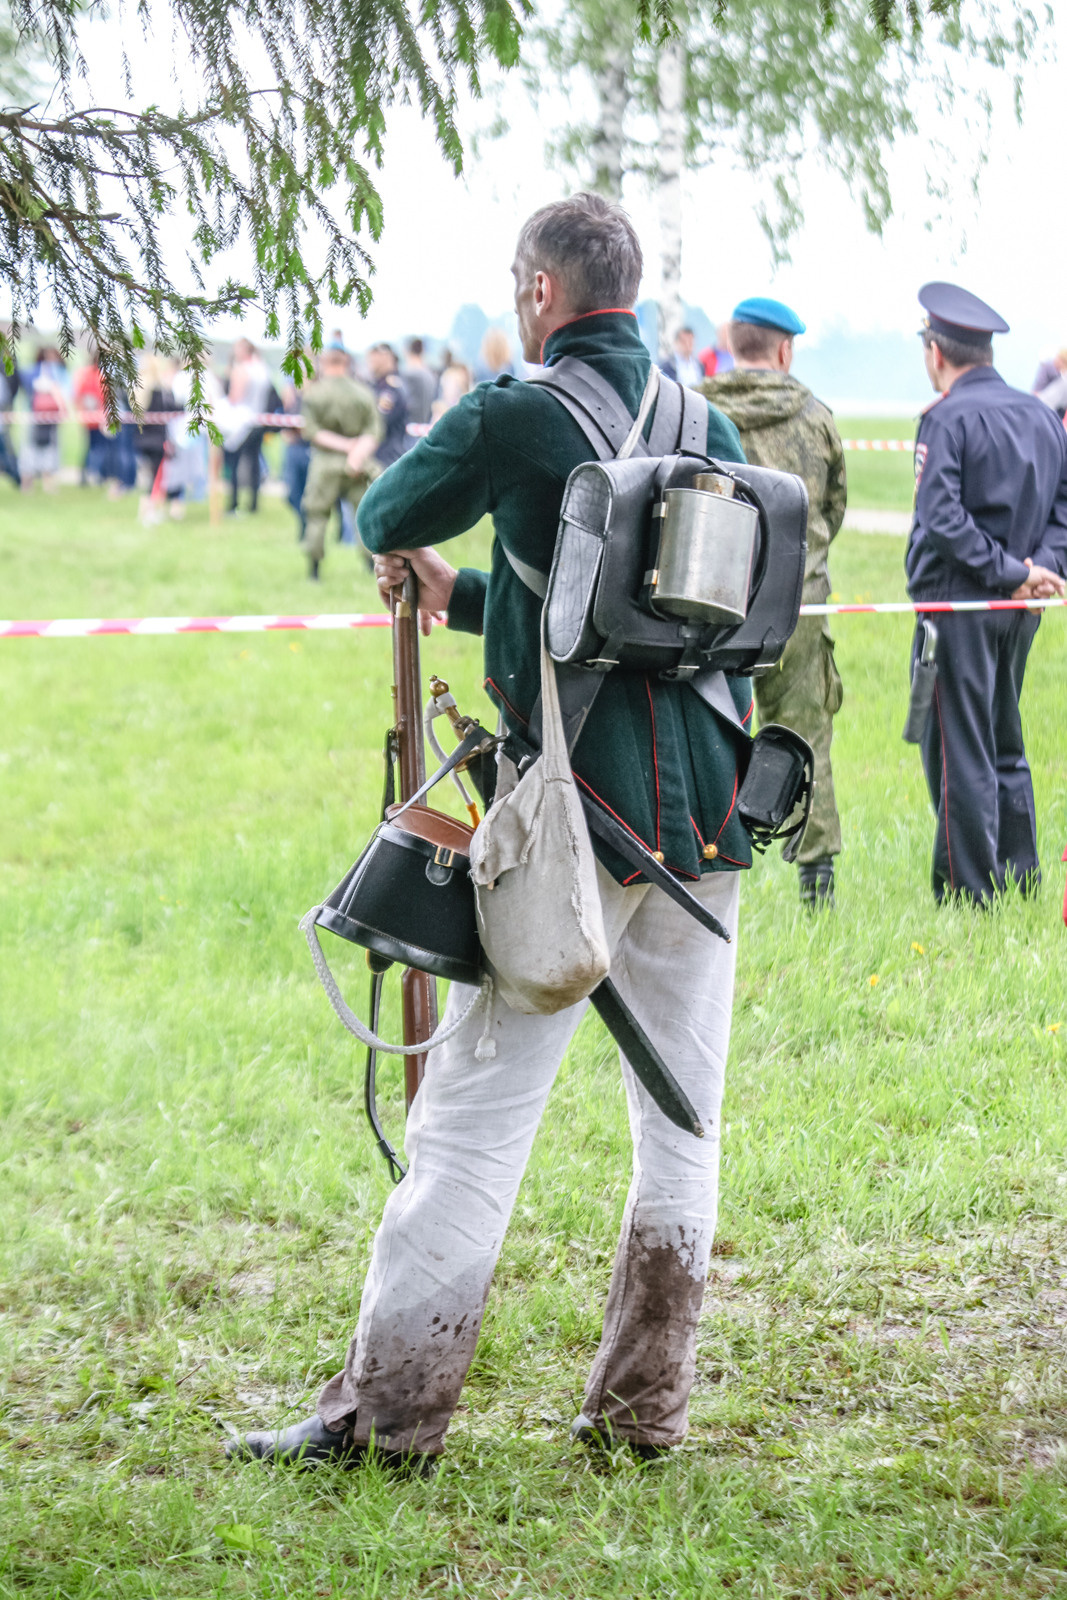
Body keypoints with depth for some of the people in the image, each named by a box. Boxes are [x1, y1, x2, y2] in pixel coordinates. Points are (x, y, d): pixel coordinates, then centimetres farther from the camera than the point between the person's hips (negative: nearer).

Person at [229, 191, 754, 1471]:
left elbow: (383, 519, 7)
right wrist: (470, 597, 32)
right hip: (708, 807, 6)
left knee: (474, 1115, -1)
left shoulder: (513, 419, -7)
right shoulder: (709, 426, 11)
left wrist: (407, 553, 31)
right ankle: (642, 1409, 16)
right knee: (681, 1120, 11)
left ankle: (387, 1410, 2)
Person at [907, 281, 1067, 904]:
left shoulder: (949, 418, -11)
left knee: (958, 749, -3)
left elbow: (940, 517, -21)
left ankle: (971, 891, -2)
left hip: (959, 602, -7)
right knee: (1006, 745, 18)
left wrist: (1009, 572, -18)